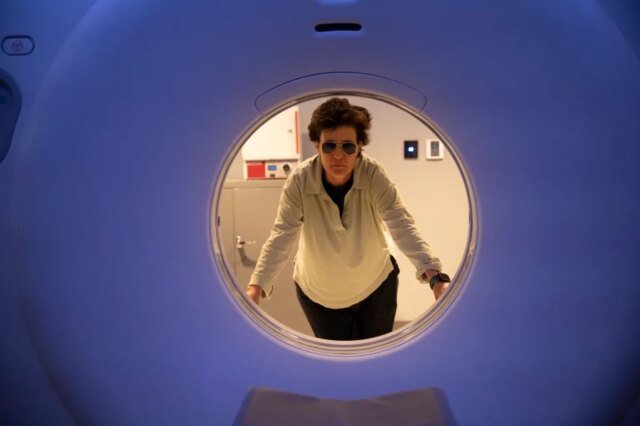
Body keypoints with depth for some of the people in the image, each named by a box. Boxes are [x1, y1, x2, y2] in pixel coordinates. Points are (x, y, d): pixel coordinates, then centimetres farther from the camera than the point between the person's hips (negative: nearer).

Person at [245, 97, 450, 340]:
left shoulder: (373, 175, -24)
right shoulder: (300, 180, -24)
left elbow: (402, 225, -33)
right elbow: (281, 237, -27)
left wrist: (435, 276, -47)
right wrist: (256, 287, -41)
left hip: (376, 285, 1)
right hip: (319, 293, 0)